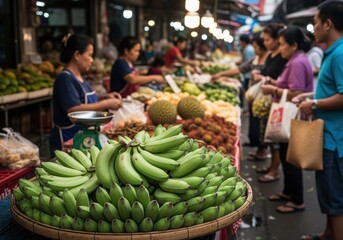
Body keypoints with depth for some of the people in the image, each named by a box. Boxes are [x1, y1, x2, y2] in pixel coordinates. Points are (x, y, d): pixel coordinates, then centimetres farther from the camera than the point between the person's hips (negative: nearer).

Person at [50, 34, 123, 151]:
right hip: (67, 141, -9)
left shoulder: (80, 77, 11)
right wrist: (106, 104, -20)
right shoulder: (65, 78, -17)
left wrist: (105, 98, 3)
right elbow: (74, 110, -26)